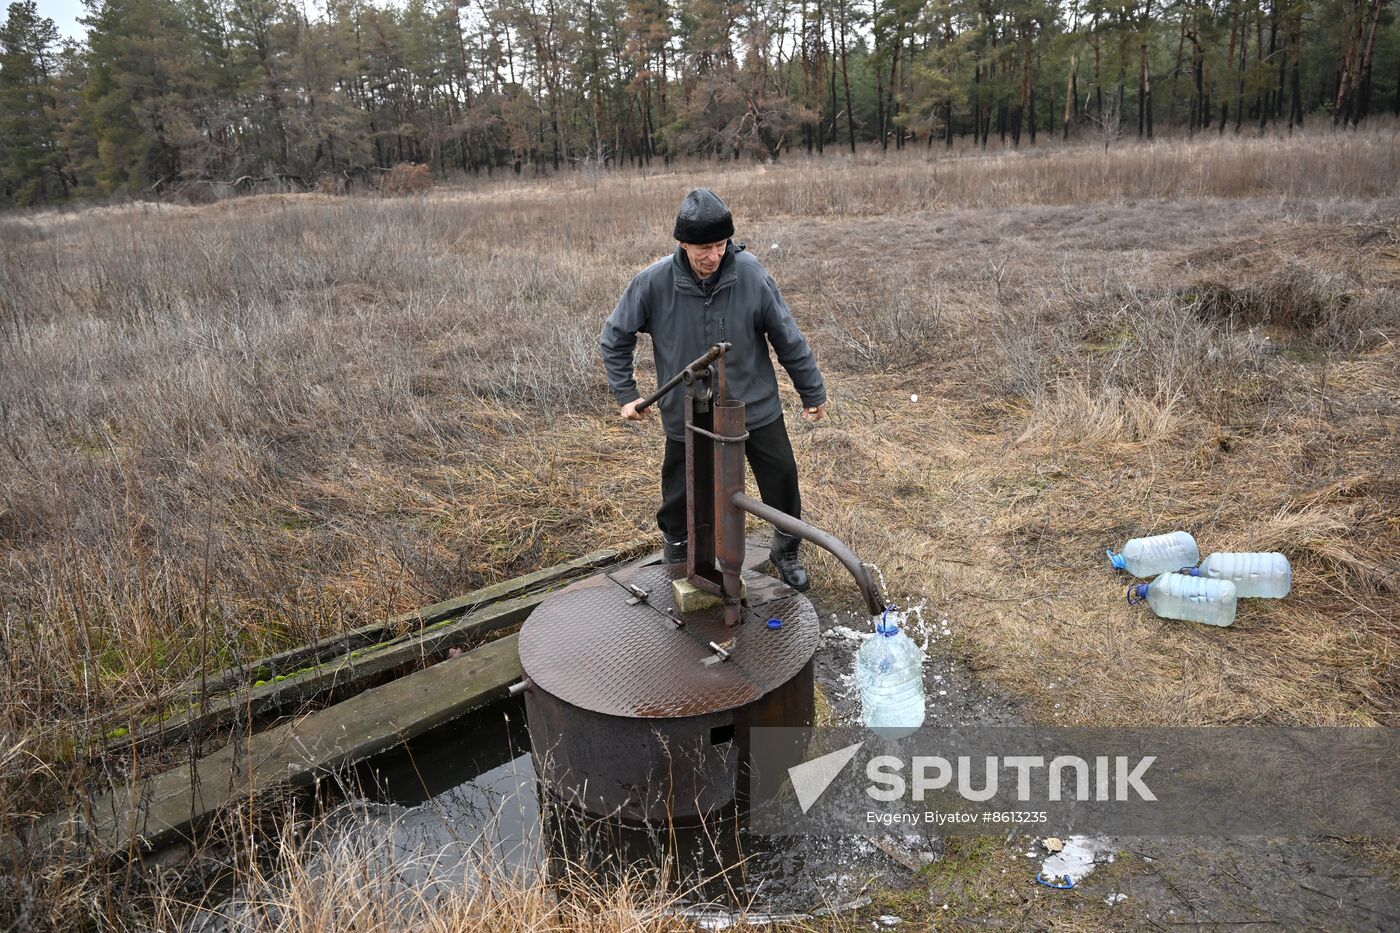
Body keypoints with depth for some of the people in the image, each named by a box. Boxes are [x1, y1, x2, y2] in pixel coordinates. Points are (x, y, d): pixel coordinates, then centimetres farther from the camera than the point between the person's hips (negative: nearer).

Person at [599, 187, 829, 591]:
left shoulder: (751, 274, -16)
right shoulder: (653, 283, -17)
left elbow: (788, 338, -4)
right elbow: (614, 339, -1)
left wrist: (813, 392, 4)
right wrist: (625, 394, -5)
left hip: (756, 407, 1)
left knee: (782, 481, 12)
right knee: (680, 495, 13)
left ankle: (786, 552, 38)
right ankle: (677, 553, 41)